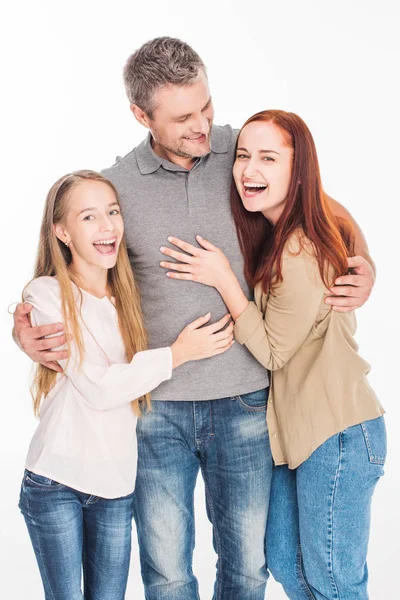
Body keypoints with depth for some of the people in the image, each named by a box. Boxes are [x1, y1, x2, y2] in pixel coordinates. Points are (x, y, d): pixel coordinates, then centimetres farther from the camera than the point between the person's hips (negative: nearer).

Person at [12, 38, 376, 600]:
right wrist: (26, 328, -11)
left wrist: (363, 264, -8)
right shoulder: (116, 186, -3)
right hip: (157, 407, 0)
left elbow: (327, 209, 11)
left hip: (244, 402, 1)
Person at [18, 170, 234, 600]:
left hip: (117, 483, 4)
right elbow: (98, 387, -16)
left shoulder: (128, 295, 8)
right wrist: (179, 353, -12)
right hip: (56, 482, -4)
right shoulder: (47, 294, -10)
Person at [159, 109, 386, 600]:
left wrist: (223, 279, -19)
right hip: (293, 428, 9)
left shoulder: (301, 250, -23)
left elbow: (273, 352, -15)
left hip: (338, 434, -9)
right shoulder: (268, 233, 5)